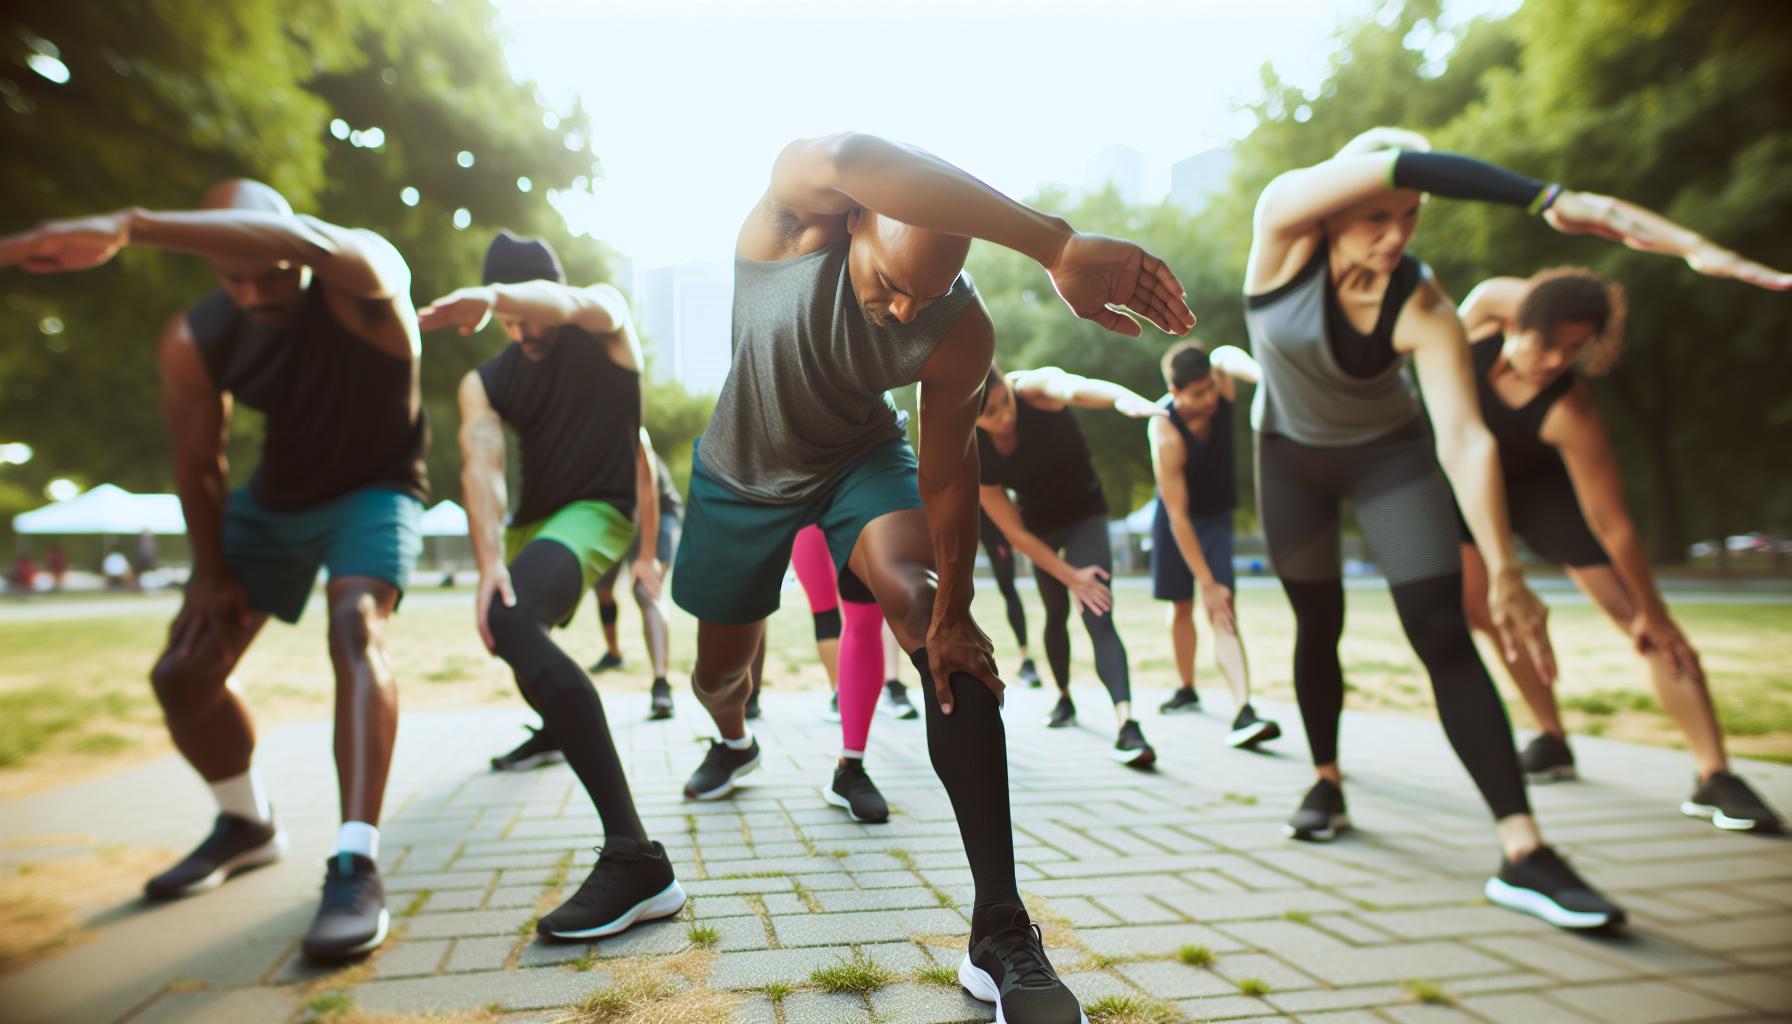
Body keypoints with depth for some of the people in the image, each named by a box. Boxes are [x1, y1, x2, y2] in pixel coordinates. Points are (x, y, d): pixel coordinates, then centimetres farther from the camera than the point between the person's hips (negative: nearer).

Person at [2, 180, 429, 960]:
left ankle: (356, 866, -32)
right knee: (182, 673, 4)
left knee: (356, 624, -34)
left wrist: (127, 226, -61)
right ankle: (247, 825, 31)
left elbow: (307, 241, -52)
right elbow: (197, 463, -1)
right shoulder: (194, 341, -14)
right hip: (275, 495, 5)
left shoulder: (363, 282, -27)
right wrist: (212, 571, 0)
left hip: (373, 488, -5)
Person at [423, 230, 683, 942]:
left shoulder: (603, 325, -7)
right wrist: (489, 560, -32)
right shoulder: (485, 382, 3)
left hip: (596, 511, -8)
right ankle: (551, 730, 71)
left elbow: (568, 303, -32)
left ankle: (634, 860, -46)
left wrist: (491, 296, -54)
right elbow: (482, 463, -15)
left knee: (512, 625, -36)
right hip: (531, 520, 8)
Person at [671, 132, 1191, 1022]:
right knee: (719, 669, 15)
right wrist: (1055, 244, -65)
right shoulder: (800, 209, -31)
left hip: (861, 457, 0)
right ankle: (732, 742, 58)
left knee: (930, 612, -29)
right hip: (743, 470, 1)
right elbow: (845, 156, -56)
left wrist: (952, 611, -19)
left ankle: (1001, 934, -25)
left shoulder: (961, 336, -27)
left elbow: (946, 470, -16)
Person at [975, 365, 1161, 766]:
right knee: (1056, 614, 15)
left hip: (1084, 511, -2)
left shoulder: (1034, 387, -32)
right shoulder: (973, 459, -25)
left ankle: (1127, 724, -26)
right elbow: (1015, 533, -17)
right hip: (1039, 524, 3)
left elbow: (1074, 387, -58)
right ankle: (1064, 698, 39)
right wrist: (1069, 575, -17)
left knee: (1098, 619, -18)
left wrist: (1122, 397, -79)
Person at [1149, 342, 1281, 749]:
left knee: (1223, 611, -14)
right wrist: (1207, 584, -27)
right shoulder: (1166, 435, -30)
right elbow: (1178, 516, -28)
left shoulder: (1222, 384, -19)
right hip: (1177, 514, -2)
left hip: (1218, 515, 2)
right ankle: (1187, 689, 33)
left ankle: (1244, 712, -23)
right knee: (1181, 605, 12)